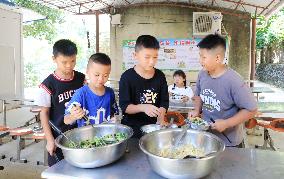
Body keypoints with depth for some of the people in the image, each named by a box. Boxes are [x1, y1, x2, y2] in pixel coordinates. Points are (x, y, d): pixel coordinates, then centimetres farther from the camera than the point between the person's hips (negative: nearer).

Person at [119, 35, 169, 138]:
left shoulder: (160, 76, 1)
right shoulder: (127, 77, -11)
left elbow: (164, 102, 3)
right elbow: (124, 106, -12)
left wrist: (160, 119, -14)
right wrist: (142, 107, -29)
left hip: (153, 125, 3)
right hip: (132, 127, -3)